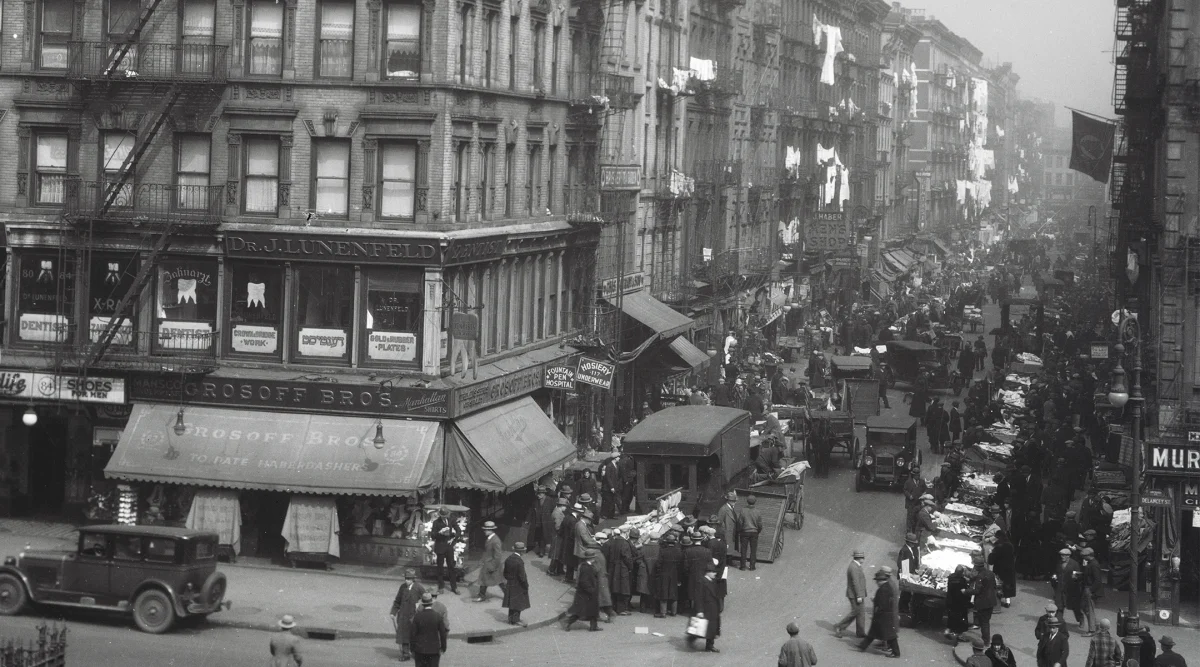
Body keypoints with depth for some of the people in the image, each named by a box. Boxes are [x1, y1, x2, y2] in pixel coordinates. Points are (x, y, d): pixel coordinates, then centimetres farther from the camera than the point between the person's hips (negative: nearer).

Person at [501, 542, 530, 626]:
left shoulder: (508, 559, -3)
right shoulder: (519, 561, -24)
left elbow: (505, 573, 6)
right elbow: (522, 576, -21)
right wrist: (526, 585, -11)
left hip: (509, 584, 7)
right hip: (518, 585, -7)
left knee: (512, 602, 16)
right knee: (518, 603, 5)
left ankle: (511, 619, 25)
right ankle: (515, 619, 10)